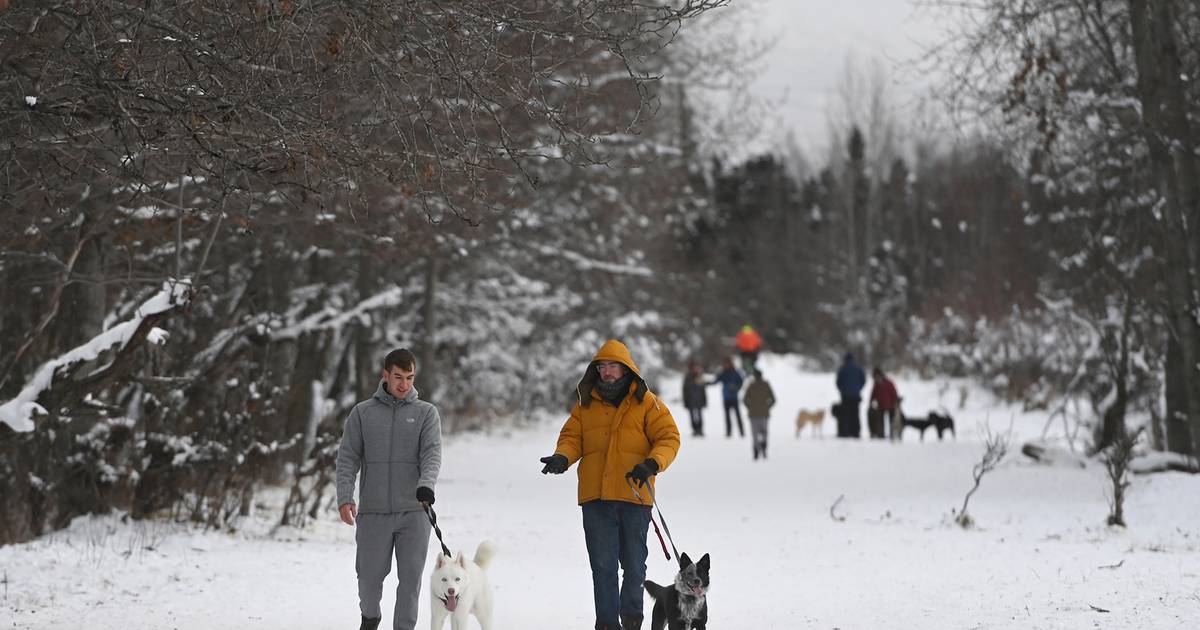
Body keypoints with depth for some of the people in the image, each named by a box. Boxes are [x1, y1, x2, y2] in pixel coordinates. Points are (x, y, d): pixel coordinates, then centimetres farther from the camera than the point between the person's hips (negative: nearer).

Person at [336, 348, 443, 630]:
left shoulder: (426, 413, 6)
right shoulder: (363, 413, 8)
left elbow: (432, 452, -7)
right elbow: (348, 457, 5)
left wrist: (426, 484, -26)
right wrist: (344, 497, -8)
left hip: (414, 511, 0)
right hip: (373, 511, 0)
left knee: (410, 577, -2)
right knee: (370, 576, 4)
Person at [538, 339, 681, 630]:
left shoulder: (646, 403, 2)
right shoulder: (586, 404, 11)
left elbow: (669, 437, -2)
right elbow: (572, 437, 11)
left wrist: (652, 463, -21)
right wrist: (562, 457, -12)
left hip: (634, 496, -2)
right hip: (595, 497, 2)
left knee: (633, 563, 8)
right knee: (603, 565, 0)